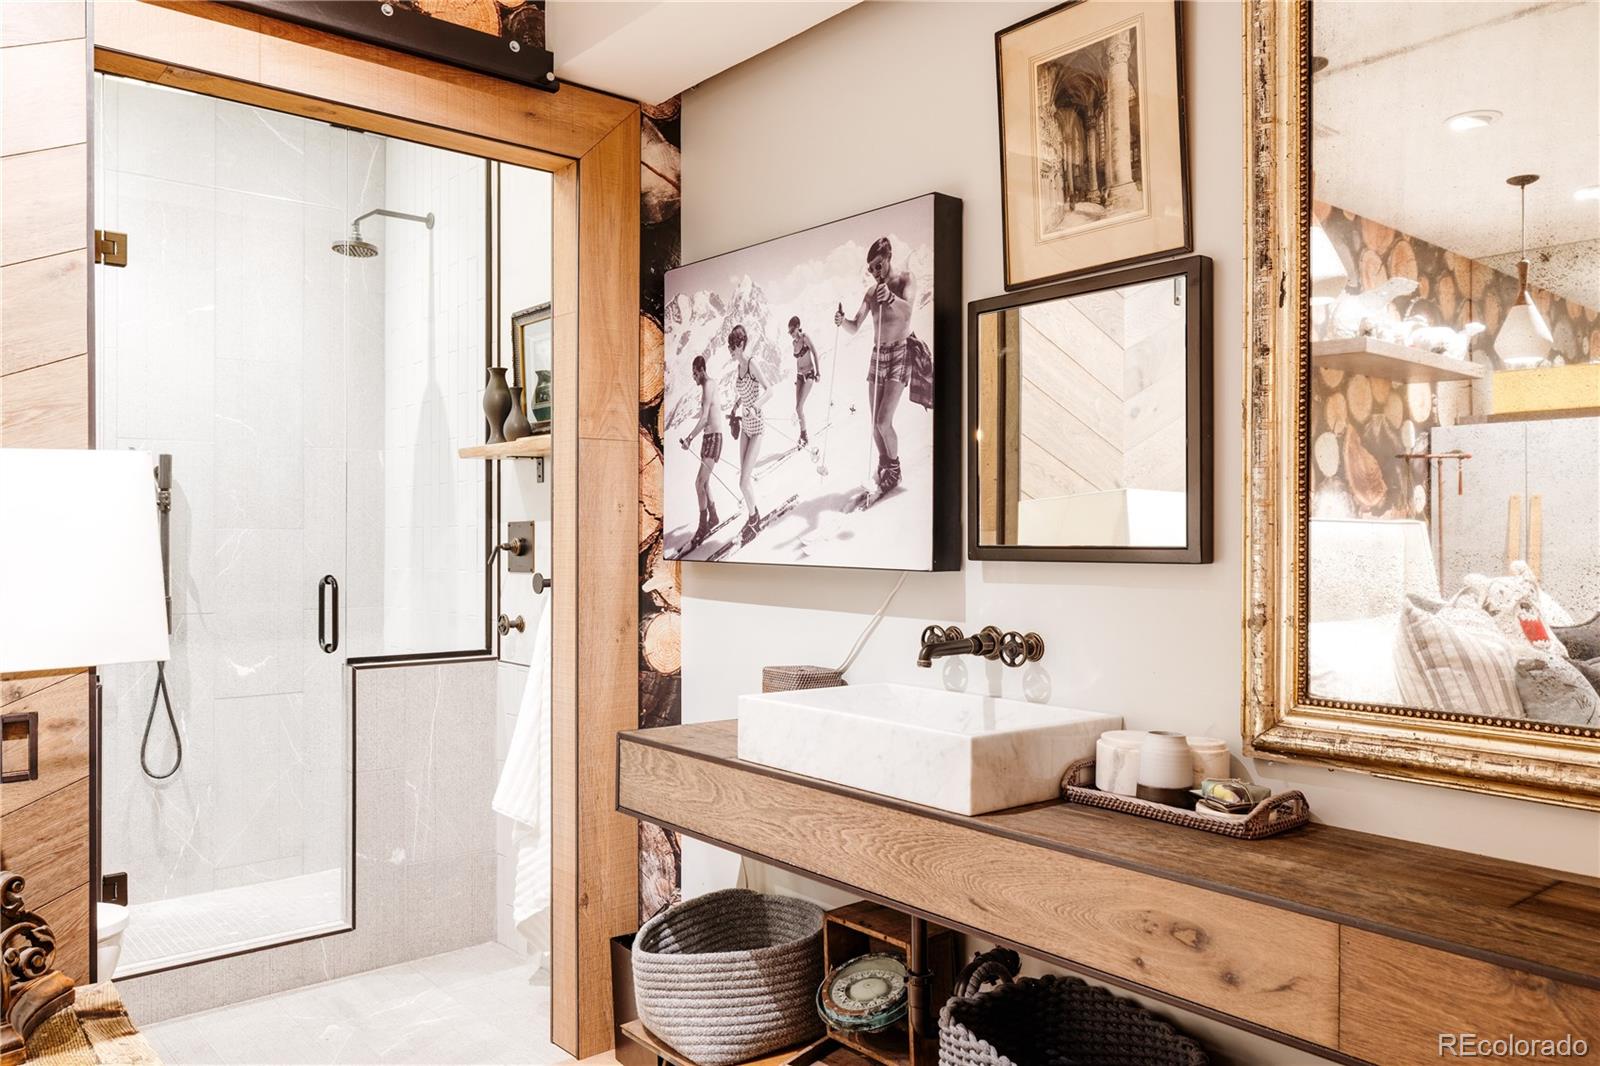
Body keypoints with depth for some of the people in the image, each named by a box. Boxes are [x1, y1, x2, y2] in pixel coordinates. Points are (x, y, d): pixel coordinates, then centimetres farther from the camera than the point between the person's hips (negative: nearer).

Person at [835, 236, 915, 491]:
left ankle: (895, 467, 7)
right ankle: (883, 467, 22)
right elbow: (855, 326, 6)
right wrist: (842, 321, -17)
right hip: (877, 355, 6)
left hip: (900, 354, -6)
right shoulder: (871, 291, 9)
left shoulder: (905, 279, -7)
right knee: (875, 423, 4)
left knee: (883, 422, -15)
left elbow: (907, 310, -27)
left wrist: (891, 298, -48)